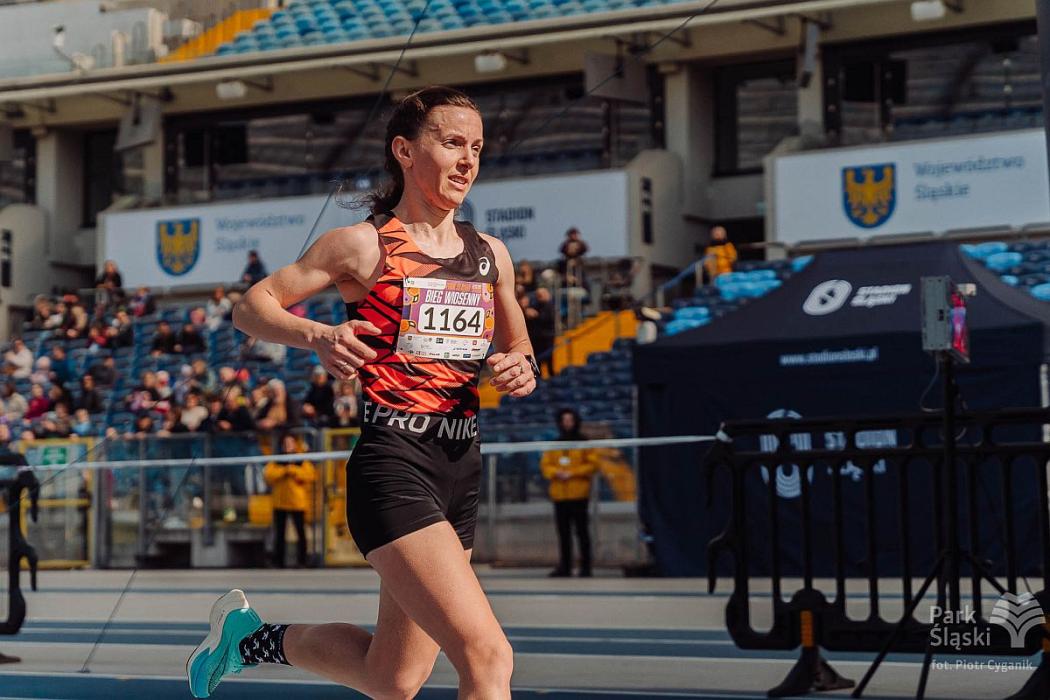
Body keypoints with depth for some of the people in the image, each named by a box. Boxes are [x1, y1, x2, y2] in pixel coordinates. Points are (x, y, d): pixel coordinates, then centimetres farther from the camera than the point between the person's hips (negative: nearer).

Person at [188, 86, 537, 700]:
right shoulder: (362, 245, -2)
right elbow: (251, 307, 3)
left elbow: (518, 344, 26)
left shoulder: (492, 254, 12)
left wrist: (522, 367, 2)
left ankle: (254, 637, 37)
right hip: (393, 464, -7)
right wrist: (318, 336, -16)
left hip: (462, 466, 7)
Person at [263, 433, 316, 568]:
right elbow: (268, 475, -7)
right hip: (279, 503, 2)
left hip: (298, 502, -2)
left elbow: (310, 475, -10)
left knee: (300, 532, -2)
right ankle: (278, 561, 10)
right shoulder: (275, 461, 11)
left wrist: (293, 470, -14)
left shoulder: (302, 461, 6)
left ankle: (301, 561, 3)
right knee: (279, 533, 5)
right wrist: (284, 470, -14)